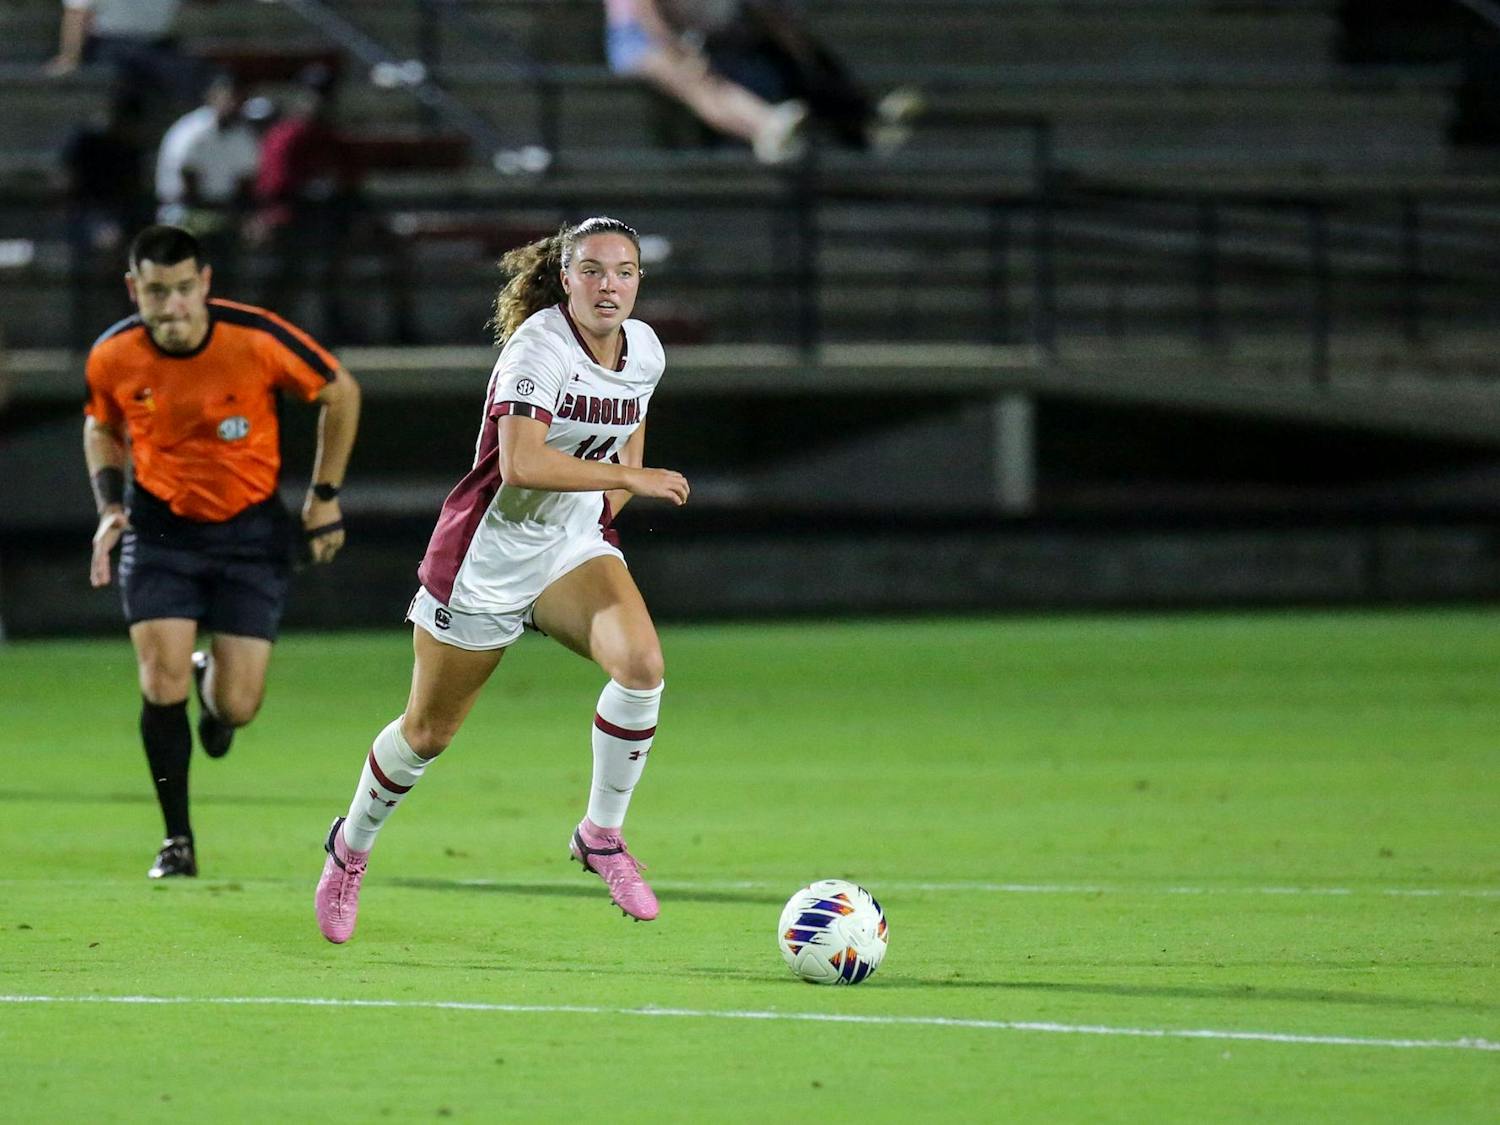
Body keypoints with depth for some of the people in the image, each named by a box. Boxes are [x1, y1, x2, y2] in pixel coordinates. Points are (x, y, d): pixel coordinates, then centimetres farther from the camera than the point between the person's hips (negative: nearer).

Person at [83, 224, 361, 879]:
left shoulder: (257, 340, -20)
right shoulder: (113, 357, -12)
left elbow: (341, 393, -3)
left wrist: (325, 496, -1)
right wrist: (109, 506, -4)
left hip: (250, 529, -1)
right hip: (160, 527, 1)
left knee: (237, 707, -5)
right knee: (163, 683, -14)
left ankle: (215, 680, 36)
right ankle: (177, 841, 3)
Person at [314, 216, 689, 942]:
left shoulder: (643, 350, -1)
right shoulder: (540, 346, -23)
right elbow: (521, 464, -36)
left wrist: (607, 504, 11)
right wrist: (630, 478, -31)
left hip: (574, 546, 5)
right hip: (486, 555, -5)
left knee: (641, 663, -25)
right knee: (427, 732, 10)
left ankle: (601, 834, -7)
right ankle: (351, 847, 38)